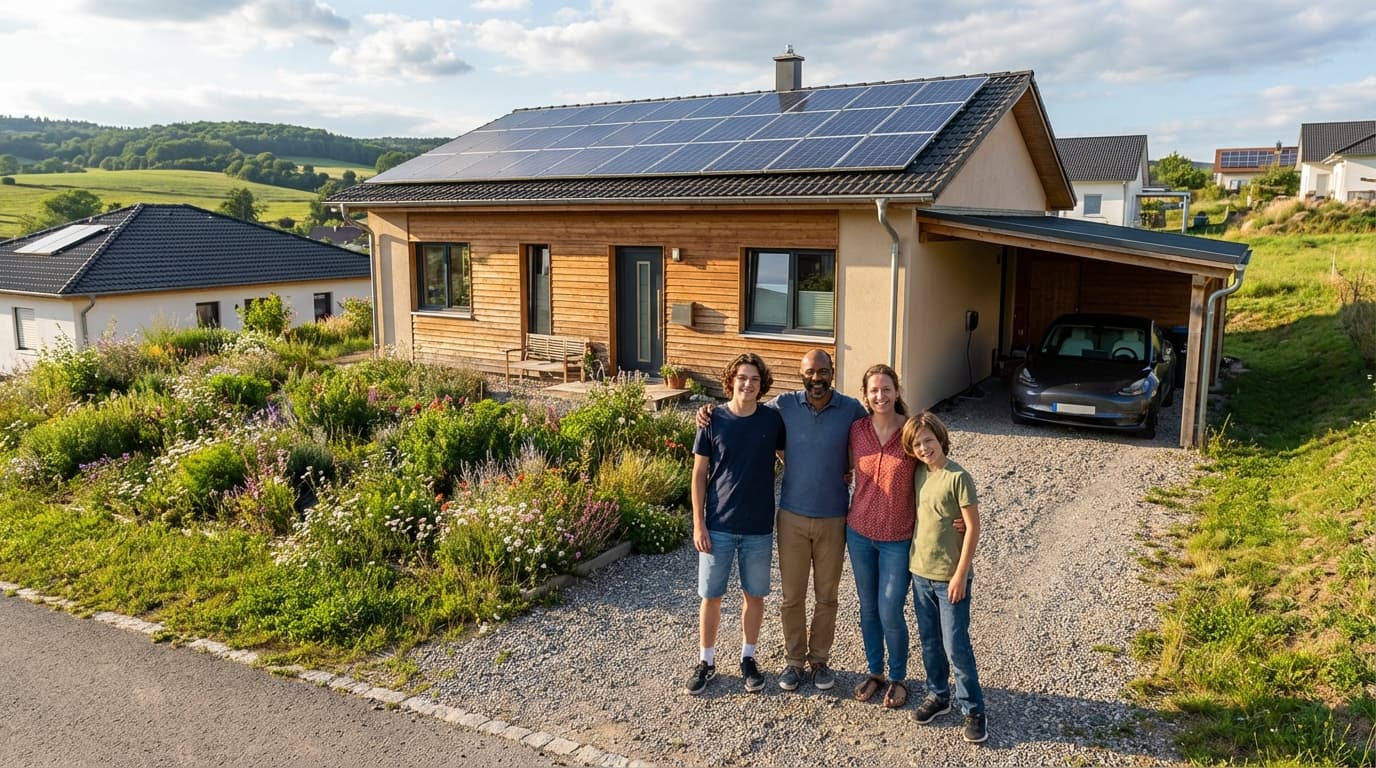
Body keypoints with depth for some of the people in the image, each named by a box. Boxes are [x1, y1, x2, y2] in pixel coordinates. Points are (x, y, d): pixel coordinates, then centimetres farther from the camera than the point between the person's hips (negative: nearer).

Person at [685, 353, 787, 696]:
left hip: (759, 527, 1)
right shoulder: (713, 420, -6)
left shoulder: (773, 419, -3)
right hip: (718, 526, -1)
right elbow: (699, 474, -2)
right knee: (710, 596, 7)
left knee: (754, 595, 12)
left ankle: (748, 658, 31)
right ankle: (706, 660, 25)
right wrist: (699, 523, -6)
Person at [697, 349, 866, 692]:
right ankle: (793, 660, 27)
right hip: (792, 516, 0)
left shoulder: (851, 409, -7)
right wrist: (710, 412, -6)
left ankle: (820, 660, 31)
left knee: (826, 596, 13)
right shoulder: (784, 405, -6)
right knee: (792, 595, 10)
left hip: (833, 518, 0)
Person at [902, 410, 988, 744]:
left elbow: (973, 528, -14)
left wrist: (961, 575, -15)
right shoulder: (918, 474, 2)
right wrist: (911, 560, 6)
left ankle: (973, 710, 14)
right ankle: (938, 695, 33)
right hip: (920, 573, 6)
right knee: (929, 641, 16)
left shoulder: (958, 477, -16)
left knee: (956, 646, -1)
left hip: (950, 578, -6)